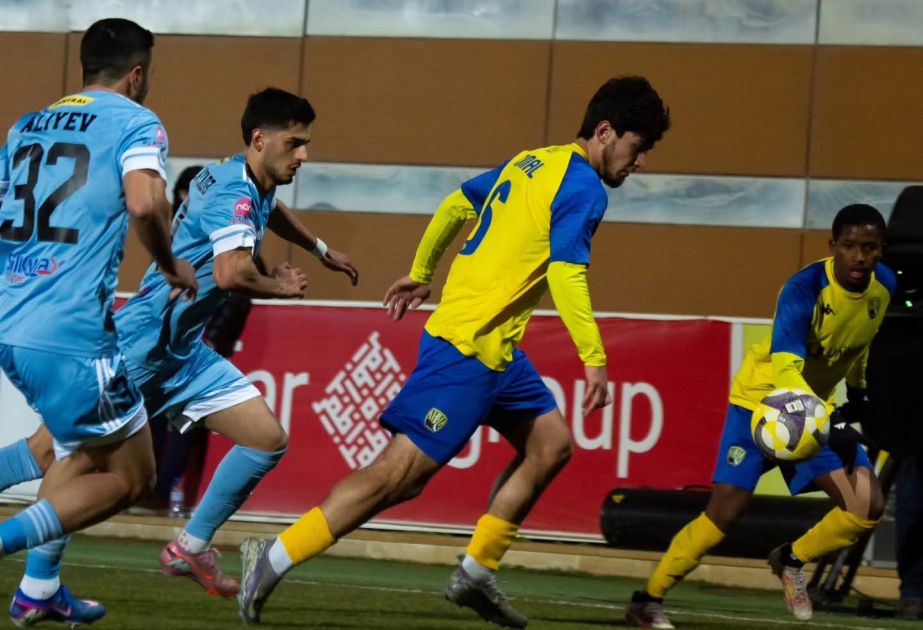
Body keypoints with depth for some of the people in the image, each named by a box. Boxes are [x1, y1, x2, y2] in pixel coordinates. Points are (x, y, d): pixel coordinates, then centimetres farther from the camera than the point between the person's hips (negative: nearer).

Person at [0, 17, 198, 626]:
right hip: (70, 335, -8)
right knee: (130, 476, 5)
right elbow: (144, 203, -20)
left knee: (81, 451, 28)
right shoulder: (134, 122, -2)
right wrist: (171, 267, -3)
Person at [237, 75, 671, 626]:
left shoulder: (530, 164, 15)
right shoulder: (584, 189, -12)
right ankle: (274, 558, -11)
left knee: (551, 444, 13)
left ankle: (477, 571, 14)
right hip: (470, 347, -10)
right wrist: (594, 359, -22)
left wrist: (420, 273, 35)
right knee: (401, 472, -11)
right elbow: (566, 274, -22)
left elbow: (457, 204, 25)